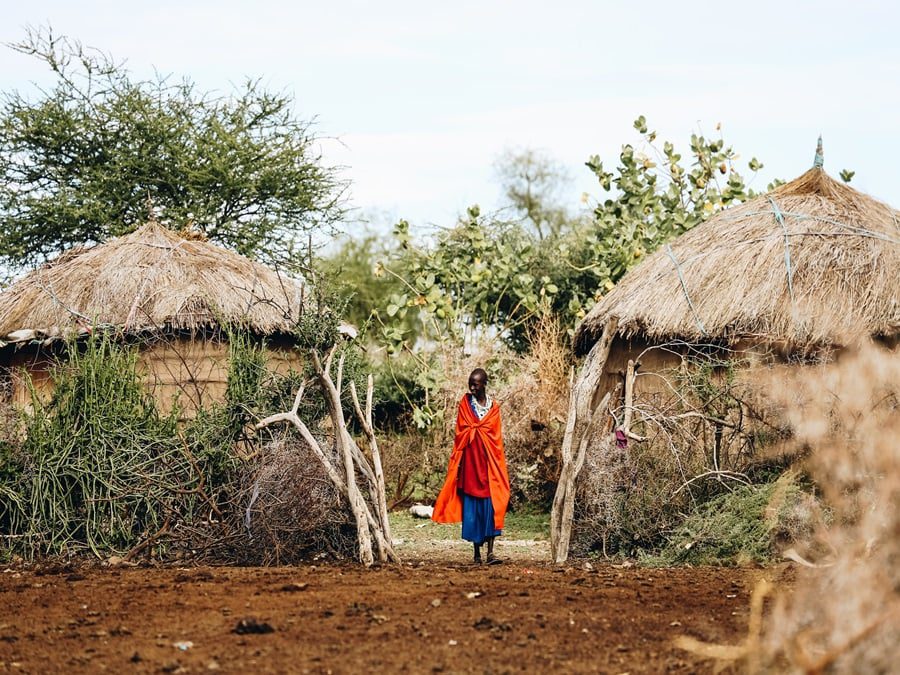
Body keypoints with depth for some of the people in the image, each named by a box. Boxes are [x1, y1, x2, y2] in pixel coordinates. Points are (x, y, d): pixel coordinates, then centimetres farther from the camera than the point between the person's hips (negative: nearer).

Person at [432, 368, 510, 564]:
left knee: (490, 507, -7)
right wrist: (458, 464, -4)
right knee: (471, 509, 1)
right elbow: (461, 434, 1)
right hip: (470, 462, 0)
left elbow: (496, 438, 8)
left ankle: (490, 552, -11)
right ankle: (477, 553, 7)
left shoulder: (494, 407, 7)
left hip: (487, 463, 0)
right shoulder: (465, 403, 5)